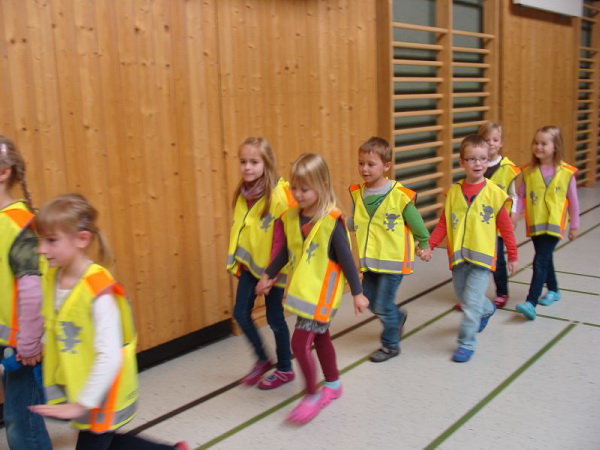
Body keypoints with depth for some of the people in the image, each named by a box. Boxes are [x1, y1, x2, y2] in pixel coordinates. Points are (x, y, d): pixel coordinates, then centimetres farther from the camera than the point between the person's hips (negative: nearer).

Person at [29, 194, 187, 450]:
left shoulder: (98, 290, -26)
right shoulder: (51, 280, -4)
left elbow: (110, 356, -28)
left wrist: (81, 404, -26)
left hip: (100, 397, -7)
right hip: (73, 390, 8)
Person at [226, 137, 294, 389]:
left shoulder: (279, 194, -20)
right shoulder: (243, 194, 1)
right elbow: (238, 229, 10)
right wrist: (236, 261, 11)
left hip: (272, 267, -6)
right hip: (249, 265, 6)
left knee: (274, 318, 7)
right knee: (240, 313, 7)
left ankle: (285, 369, 28)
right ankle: (262, 359, 30)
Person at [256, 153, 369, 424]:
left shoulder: (331, 221, -19)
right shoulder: (290, 218, 0)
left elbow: (346, 259, -14)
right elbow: (285, 252, 13)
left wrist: (357, 293, -10)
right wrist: (268, 276, 16)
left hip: (322, 293, -7)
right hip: (302, 290, 7)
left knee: (300, 341, -9)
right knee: (320, 337, 20)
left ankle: (312, 396, 9)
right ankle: (333, 385, 40)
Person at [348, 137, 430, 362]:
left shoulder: (399, 195, -17)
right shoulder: (357, 193, -3)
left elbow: (416, 223, -4)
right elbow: (353, 223, 3)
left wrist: (424, 246, 7)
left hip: (393, 259, -5)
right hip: (370, 259, 5)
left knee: (383, 305, 2)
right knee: (370, 301, 15)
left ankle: (390, 345, 26)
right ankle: (398, 317, 46)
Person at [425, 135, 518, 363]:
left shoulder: (494, 193, -9)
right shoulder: (453, 192, -1)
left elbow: (505, 227, -2)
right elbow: (443, 223, 2)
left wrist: (512, 255, 3)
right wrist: (430, 245, -9)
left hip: (481, 256, -4)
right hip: (457, 256, 4)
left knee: (471, 301, -7)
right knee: (463, 296, 19)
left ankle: (466, 343, 8)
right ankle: (487, 310, 50)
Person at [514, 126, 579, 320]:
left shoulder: (566, 172, -8)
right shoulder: (528, 171, -2)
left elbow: (573, 201, 0)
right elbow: (521, 197, 2)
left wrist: (574, 225, 5)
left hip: (554, 224, -4)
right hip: (535, 224, 4)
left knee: (540, 262, -13)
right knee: (545, 259, 20)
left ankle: (530, 303, -15)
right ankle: (553, 291, 42)